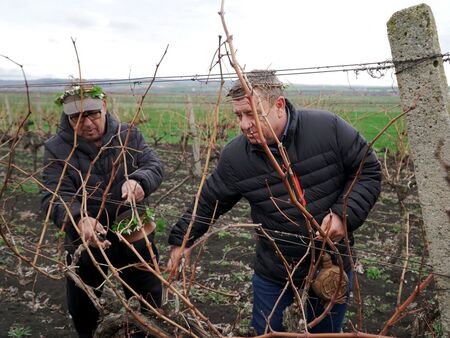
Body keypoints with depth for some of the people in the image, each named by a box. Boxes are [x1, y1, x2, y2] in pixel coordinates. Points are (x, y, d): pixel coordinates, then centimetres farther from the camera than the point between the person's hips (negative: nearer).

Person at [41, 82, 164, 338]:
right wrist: (78, 219, -44)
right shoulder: (57, 149, -11)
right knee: (82, 307, 19)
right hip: (85, 241, 0)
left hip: (134, 233, 1)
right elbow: (55, 196, -22)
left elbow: (154, 165, -12)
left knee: (149, 298, 19)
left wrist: (139, 181, -37)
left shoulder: (128, 134, -5)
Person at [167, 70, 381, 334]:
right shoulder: (235, 156, -12)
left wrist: (345, 214, -21)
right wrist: (182, 239, 5)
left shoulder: (329, 128, -18)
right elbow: (210, 201, 2)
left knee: (326, 331, 21)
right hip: (272, 271, 1)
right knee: (265, 331, 17)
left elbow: (368, 171, -7)